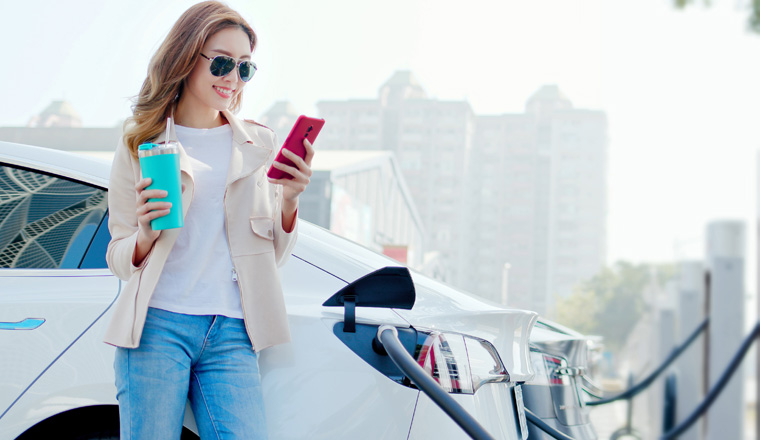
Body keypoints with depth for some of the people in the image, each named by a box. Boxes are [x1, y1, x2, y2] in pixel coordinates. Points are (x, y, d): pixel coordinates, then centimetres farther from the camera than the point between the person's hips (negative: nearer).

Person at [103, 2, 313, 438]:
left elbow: (273, 256, 14)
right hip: (157, 324, -1)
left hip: (232, 334, 2)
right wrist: (145, 237, -13)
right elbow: (118, 259, 9)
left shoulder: (259, 146, 14)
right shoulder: (140, 145, 8)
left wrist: (289, 202, -4)